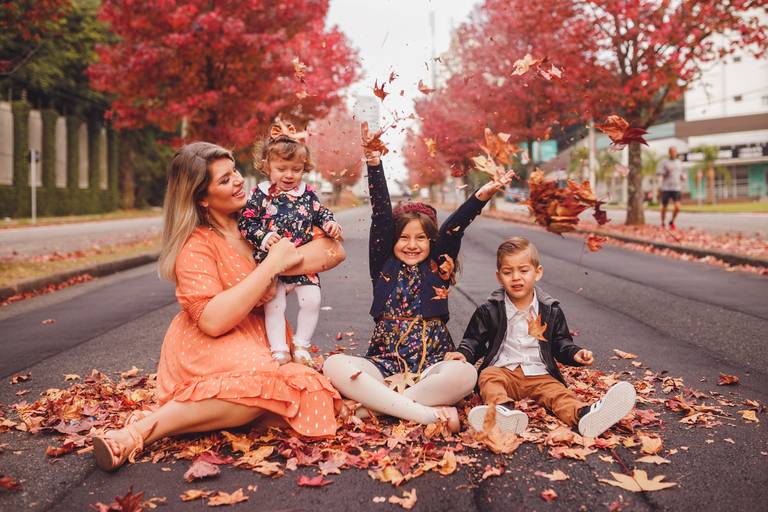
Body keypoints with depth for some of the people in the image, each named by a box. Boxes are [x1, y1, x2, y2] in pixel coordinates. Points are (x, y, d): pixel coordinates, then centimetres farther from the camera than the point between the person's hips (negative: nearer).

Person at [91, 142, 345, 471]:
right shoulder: (196, 245, -12)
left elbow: (334, 251, 4)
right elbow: (212, 320, -26)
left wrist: (285, 262, -17)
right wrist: (270, 266, -21)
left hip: (260, 339, 8)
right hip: (208, 347, -8)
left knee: (298, 382, -20)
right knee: (266, 380, -35)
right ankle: (143, 429, -28)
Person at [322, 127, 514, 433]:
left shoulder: (438, 268, 12)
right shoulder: (384, 267, 11)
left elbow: (453, 228, -1)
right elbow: (381, 218, 4)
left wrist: (480, 196, -16)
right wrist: (374, 163, -2)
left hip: (431, 366, 0)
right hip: (384, 364, 1)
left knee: (464, 374, -34)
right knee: (334, 365, -29)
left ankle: (379, 402, -24)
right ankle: (427, 413, -35)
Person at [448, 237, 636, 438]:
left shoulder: (551, 310, 10)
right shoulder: (489, 310, 5)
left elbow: (561, 343, 17)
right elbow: (474, 339, 11)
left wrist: (575, 354, -5)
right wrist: (464, 353, -11)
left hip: (539, 374, 1)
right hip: (502, 369, -1)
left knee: (558, 393, -27)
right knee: (488, 377, -33)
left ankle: (583, 415, -57)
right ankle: (503, 409, -63)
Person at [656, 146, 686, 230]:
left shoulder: (679, 163, 14)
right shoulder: (664, 162, 1)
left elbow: (681, 173, 25)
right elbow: (657, 172, -8)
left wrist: (684, 176, 4)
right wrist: (666, 171, -23)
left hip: (676, 189, 2)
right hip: (666, 188, -2)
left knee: (677, 207, -13)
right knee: (664, 207, 7)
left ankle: (672, 221, 11)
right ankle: (663, 223, 27)